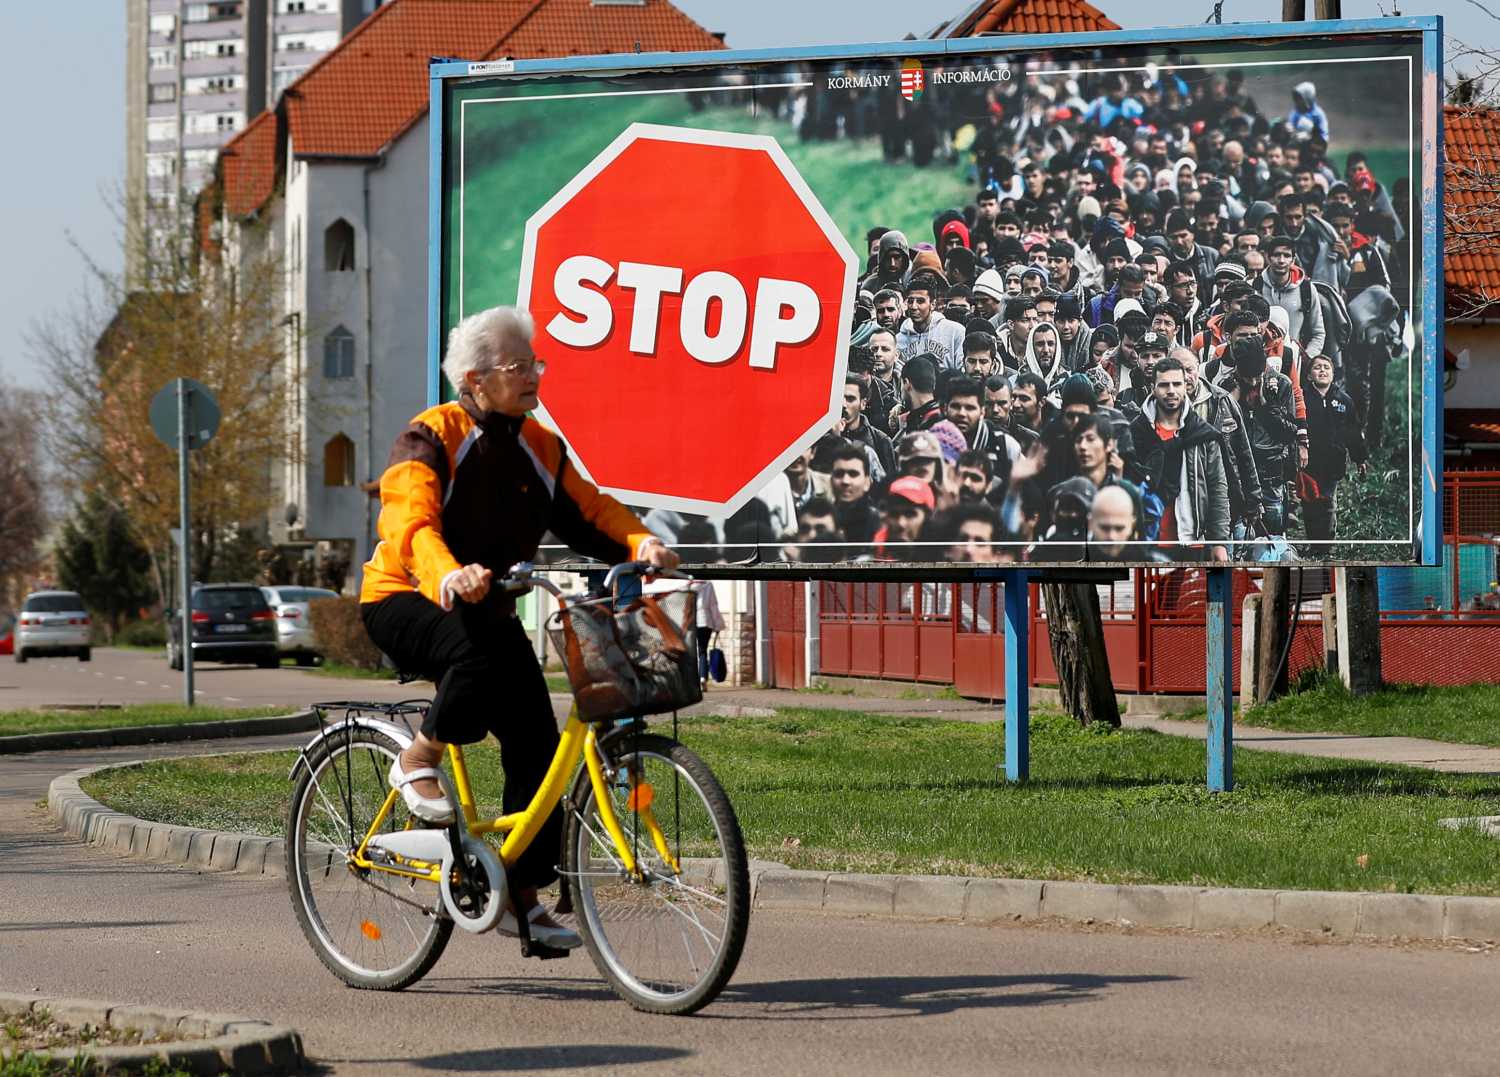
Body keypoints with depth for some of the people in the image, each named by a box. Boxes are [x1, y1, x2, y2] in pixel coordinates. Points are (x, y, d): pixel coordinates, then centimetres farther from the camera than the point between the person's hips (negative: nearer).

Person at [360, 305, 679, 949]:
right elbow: (413, 523, -31)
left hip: (487, 607, 7)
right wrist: (448, 578, -52)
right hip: (405, 603, -7)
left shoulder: (539, 448, 5)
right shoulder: (431, 439, -15)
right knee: (482, 655, -38)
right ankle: (418, 761, -13)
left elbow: (587, 511, -2)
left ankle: (522, 897, 4)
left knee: (536, 742, -5)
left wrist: (639, 542, -25)